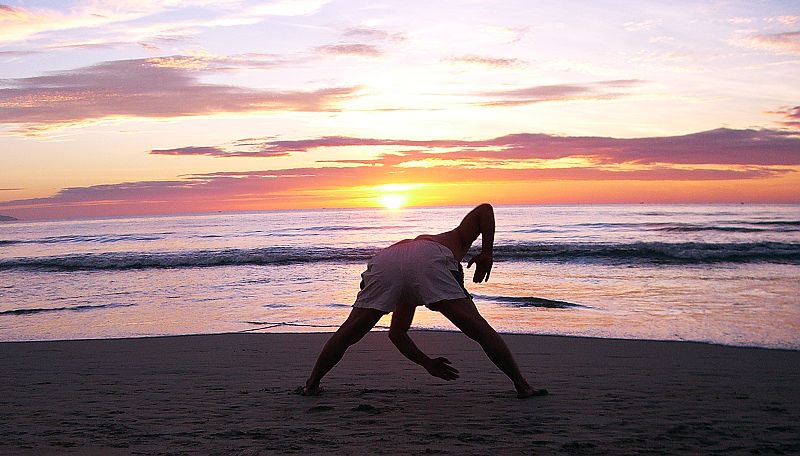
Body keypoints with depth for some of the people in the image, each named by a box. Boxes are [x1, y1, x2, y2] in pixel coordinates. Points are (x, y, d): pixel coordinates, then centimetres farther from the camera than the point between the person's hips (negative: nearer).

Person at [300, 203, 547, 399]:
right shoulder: (455, 240, 41)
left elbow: (396, 334, 46)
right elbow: (485, 209, 26)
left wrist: (428, 363, 47)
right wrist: (486, 254, 23)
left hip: (383, 263, 4)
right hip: (428, 262, -4)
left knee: (348, 333, 22)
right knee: (480, 329, 7)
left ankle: (312, 384, 31)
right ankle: (522, 386, 9)